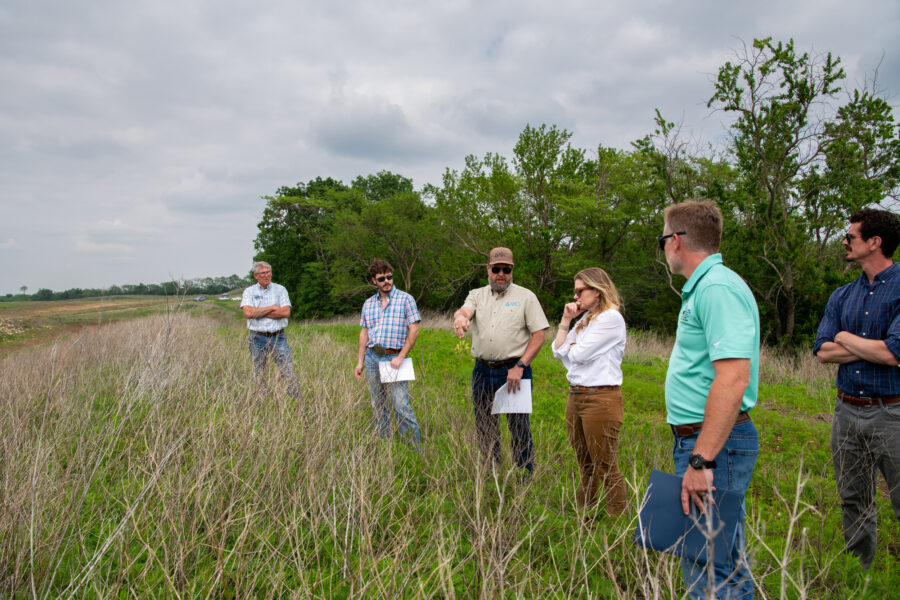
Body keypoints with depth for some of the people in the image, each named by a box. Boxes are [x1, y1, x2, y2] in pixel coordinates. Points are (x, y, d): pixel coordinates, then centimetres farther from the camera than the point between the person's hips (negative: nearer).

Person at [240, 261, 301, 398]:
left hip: (278, 337, 0)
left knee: (289, 371, -6)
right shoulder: (249, 291, 5)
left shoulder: (280, 289, 6)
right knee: (258, 375, 6)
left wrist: (259, 313, -8)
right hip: (258, 338, 0)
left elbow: (286, 312, -9)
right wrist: (272, 308, -9)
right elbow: (248, 313, -12)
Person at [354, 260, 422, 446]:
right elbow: (364, 333, 17)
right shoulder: (368, 304, 13)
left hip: (394, 358, -5)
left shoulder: (405, 299, -1)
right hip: (372, 358, 5)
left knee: (402, 406, -10)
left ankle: (415, 448, -1)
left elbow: (414, 330, -6)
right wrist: (360, 361, 11)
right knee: (378, 406, 10)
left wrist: (401, 357, -12)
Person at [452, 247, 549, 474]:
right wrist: (460, 317, -36)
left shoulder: (525, 296, 3)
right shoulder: (477, 295, 12)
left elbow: (539, 335, -3)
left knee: (519, 429, -2)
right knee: (484, 429, 12)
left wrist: (520, 367, -12)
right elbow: (464, 311, -10)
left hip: (514, 371, -3)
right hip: (482, 371, 4)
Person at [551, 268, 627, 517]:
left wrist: (571, 346, 3)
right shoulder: (585, 319, 16)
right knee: (585, 465, 17)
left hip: (600, 398, -9)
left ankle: (618, 518, 8)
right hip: (575, 395, 9)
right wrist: (566, 321, 4)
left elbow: (579, 354, -18)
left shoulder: (611, 318, -12)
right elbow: (558, 351, 12)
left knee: (606, 467, -2)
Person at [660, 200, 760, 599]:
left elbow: (733, 379, -27)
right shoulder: (702, 287, 15)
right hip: (701, 440, 10)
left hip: (715, 444, -10)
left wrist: (701, 461, -27)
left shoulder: (718, 288, -18)